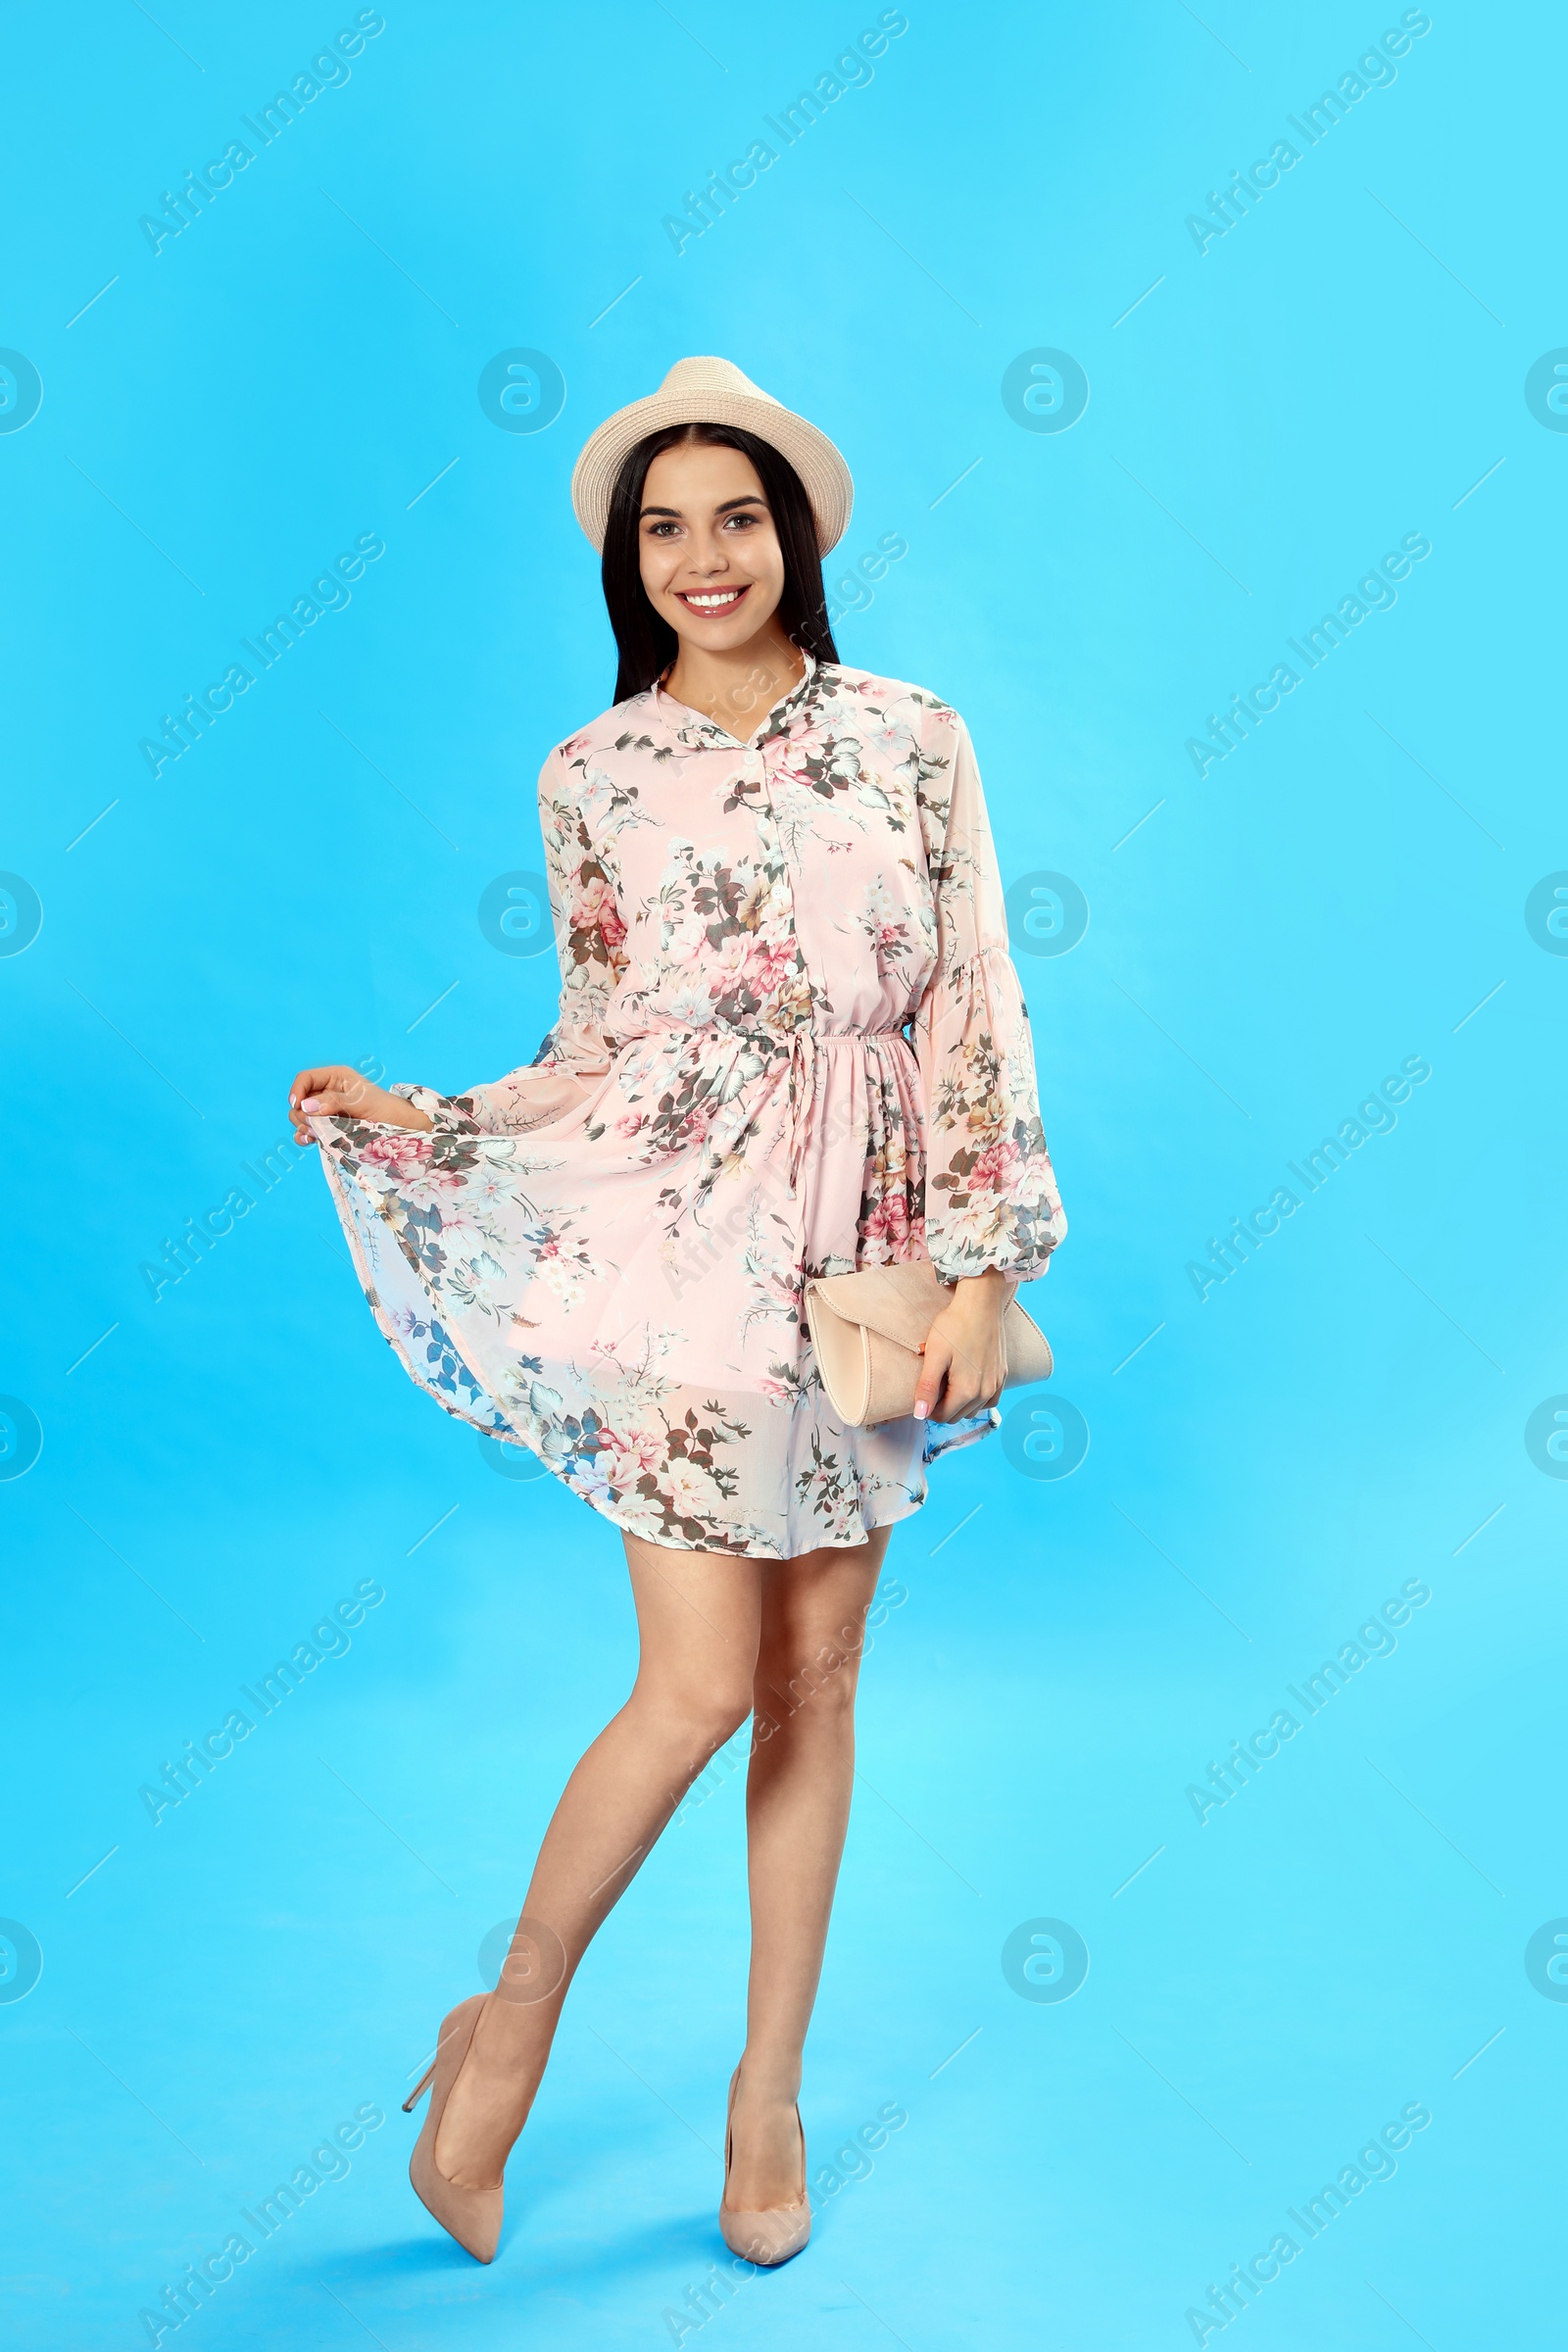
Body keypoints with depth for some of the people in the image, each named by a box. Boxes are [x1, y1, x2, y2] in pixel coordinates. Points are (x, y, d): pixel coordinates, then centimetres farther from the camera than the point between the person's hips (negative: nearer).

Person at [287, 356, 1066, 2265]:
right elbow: (598, 1049, 6)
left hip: (866, 1253, 2)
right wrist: (412, 1124, -8)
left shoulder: (912, 737, 3)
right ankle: (515, 2021, 20)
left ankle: (769, 2091, 25)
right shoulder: (594, 777, 4)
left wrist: (983, 1266, -5)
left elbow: (976, 1011, 0)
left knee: (816, 1678, 8)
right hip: (679, 1246, -1)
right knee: (700, 1683, -6)